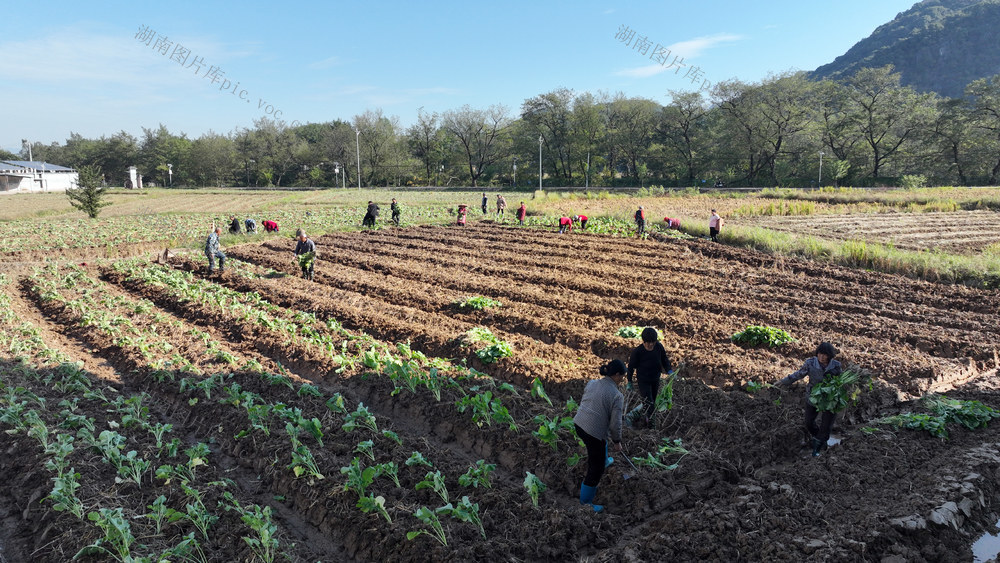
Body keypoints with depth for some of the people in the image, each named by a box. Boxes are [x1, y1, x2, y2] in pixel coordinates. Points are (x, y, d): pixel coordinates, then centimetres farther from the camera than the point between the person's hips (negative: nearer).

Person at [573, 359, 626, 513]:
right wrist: (617, 442, 1)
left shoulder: (592, 383, 1)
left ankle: (604, 462, 65)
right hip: (594, 433, -8)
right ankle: (585, 503, 20)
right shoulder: (617, 396, -16)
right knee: (595, 470, 9)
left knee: (602, 442, 38)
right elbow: (615, 424, -14)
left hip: (579, 424, 8)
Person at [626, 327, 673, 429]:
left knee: (652, 403, 18)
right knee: (650, 405, -12)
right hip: (643, 381, -5)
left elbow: (664, 359, 7)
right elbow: (631, 366, -9)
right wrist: (629, 382, -2)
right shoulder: (637, 351, -22)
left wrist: (669, 370, -9)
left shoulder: (659, 347, -11)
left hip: (655, 380, 5)